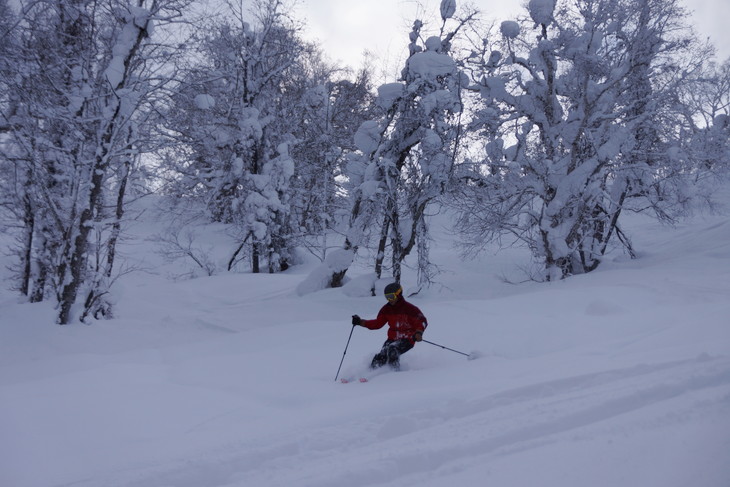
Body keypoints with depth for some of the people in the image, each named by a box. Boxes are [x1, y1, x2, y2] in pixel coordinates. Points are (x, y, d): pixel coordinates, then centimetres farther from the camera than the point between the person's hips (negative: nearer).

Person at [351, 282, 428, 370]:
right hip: (392, 339, 5)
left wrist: (418, 333, -33)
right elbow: (378, 323, 11)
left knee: (392, 350, -32)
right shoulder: (386, 309, 6)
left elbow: (422, 321, -11)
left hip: (407, 340, -5)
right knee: (380, 358, -17)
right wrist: (360, 322, 1)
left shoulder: (409, 308, -10)